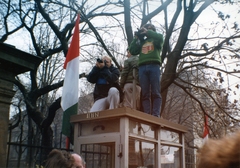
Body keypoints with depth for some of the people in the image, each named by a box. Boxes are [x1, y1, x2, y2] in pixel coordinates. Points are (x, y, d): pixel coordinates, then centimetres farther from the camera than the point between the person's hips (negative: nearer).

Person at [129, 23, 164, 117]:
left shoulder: (156, 39, 20)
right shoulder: (142, 42, 29)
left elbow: (160, 37, -4)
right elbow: (132, 51, 17)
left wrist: (147, 32, 1)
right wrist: (136, 38, 15)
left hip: (154, 66, -3)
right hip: (142, 68, 3)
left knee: (155, 93, -10)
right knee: (145, 93, -6)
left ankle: (156, 115, -16)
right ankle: (147, 115, -11)